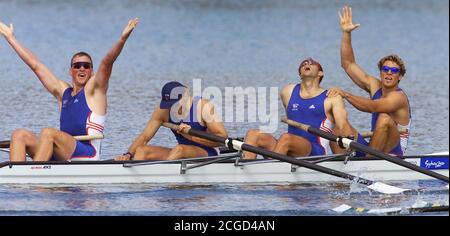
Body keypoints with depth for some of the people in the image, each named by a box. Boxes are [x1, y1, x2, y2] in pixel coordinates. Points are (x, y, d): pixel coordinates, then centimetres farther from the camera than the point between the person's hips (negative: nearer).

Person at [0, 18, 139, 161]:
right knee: (19, 135, -10)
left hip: (87, 156, -6)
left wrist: (122, 39, -28)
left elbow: (107, 63, -11)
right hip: (61, 159, 6)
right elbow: (35, 65, 27)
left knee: (48, 133, -30)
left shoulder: (94, 90, 6)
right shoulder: (63, 92, 22)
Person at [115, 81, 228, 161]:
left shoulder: (203, 106, -14)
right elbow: (144, 137, -3)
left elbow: (223, 138, -18)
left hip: (208, 155, -6)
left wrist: (192, 136, -25)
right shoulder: (163, 110, -1)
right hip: (183, 155, 6)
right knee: (142, 150, -11)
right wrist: (128, 155, -20)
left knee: (180, 149, -37)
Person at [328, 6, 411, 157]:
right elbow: (348, 65, 6)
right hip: (375, 149, 7)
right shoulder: (375, 86, 6)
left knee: (384, 119, -34)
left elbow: (372, 107, -33)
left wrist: (345, 95, -40)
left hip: (394, 152, -7)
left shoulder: (398, 97, -16)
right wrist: (346, 33, -4)